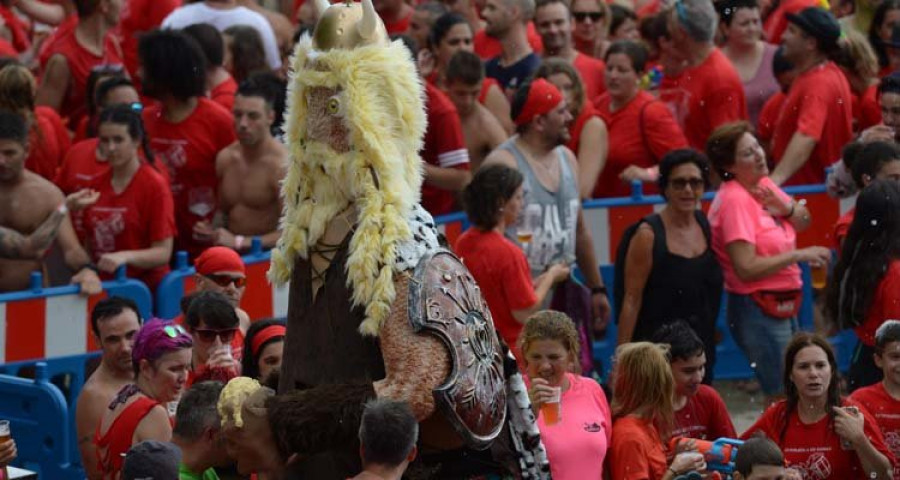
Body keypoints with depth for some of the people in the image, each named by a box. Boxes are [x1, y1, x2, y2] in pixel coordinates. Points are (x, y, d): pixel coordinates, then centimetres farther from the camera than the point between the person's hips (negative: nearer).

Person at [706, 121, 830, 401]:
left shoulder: (763, 184, 6)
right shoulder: (735, 200, -19)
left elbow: (803, 221, 16)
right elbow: (746, 268, -25)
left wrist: (786, 208, -7)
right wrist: (798, 255, -20)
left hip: (783, 305, 9)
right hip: (758, 311, -9)